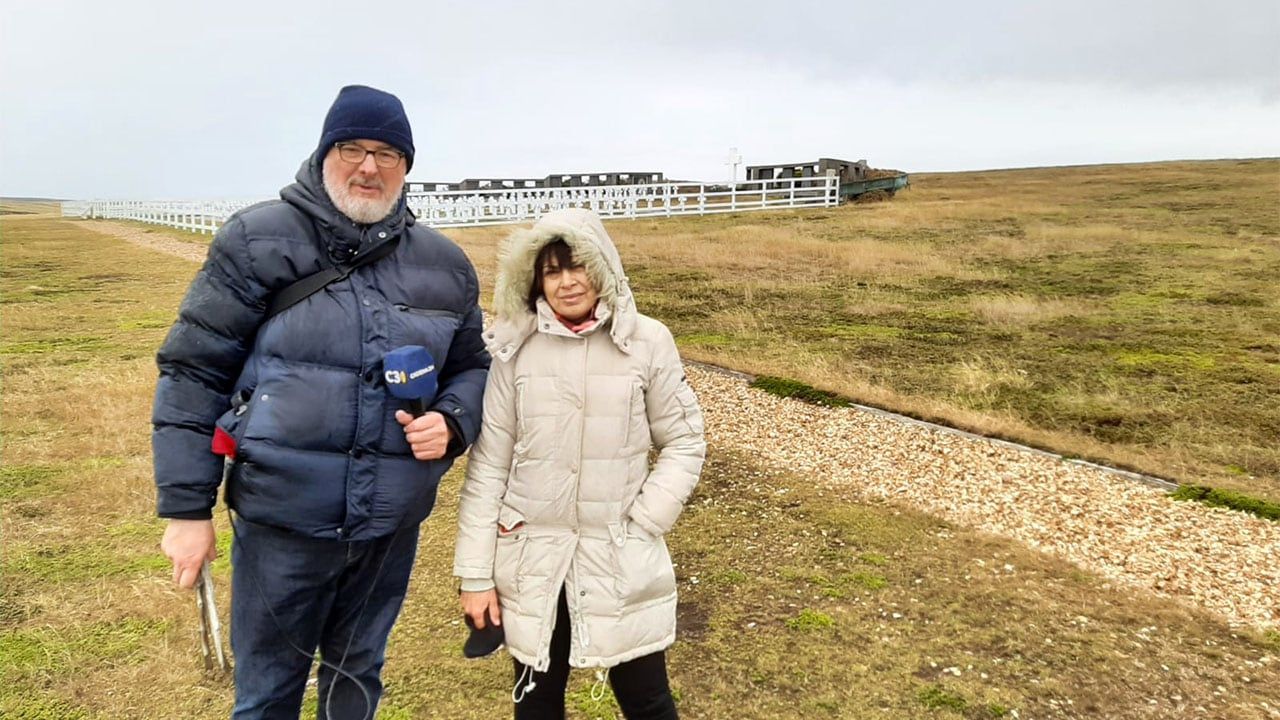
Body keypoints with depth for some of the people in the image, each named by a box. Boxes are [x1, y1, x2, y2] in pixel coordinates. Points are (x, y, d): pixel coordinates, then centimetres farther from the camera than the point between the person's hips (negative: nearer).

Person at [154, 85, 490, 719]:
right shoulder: (258, 240, -7)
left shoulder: (443, 264, 4)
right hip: (282, 522, -3)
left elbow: (472, 368, 15)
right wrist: (186, 508, -6)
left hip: (393, 524, 3)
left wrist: (451, 421, -8)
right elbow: (193, 372, -6)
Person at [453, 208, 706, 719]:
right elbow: (488, 464, -2)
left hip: (622, 559, -1)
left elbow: (684, 443, 2)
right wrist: (476, 571, -2)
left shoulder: (647, 342, -6)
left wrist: (644, 525, -8)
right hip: (530, 560, 1)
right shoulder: (515, 348, -4)